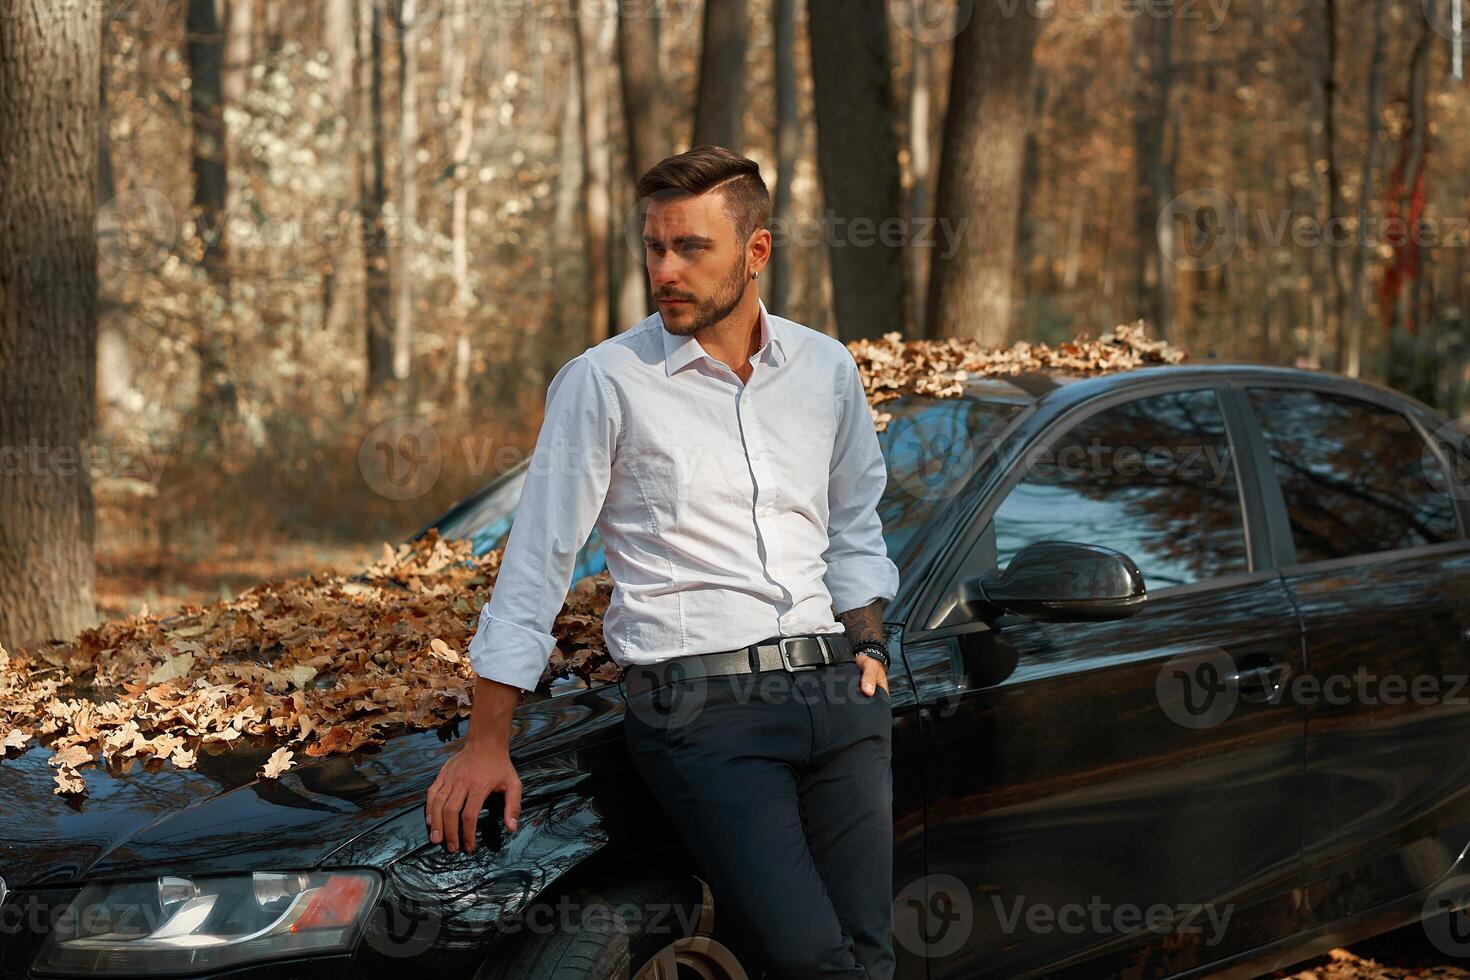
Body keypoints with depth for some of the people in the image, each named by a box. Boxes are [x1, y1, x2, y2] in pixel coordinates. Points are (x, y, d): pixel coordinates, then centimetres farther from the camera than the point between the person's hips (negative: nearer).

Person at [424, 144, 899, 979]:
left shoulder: (825, 370, 13)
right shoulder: (604, 382, 0)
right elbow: (539, 557, 1)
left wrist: (868, 646, 12)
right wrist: (487, 741, -2)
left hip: (834, 688, 4)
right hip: (698, 701, -4)